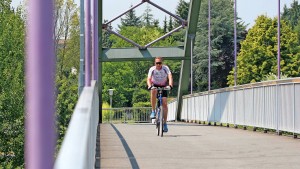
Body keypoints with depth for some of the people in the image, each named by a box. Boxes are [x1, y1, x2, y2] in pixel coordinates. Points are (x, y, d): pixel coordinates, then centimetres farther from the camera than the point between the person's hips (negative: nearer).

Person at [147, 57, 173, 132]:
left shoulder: (165, 68, -17)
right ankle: (153, 111, -28)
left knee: (164, 103, -12)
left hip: (163, 87, 1)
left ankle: (165, 123, -4)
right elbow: (149, 79, -28)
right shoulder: (152, 69, -17)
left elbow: (170, 76, -29)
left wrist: (170, 85, -48)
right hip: (155, 86, -1)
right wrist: (149, 86, -48)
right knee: (153, 91, -38)